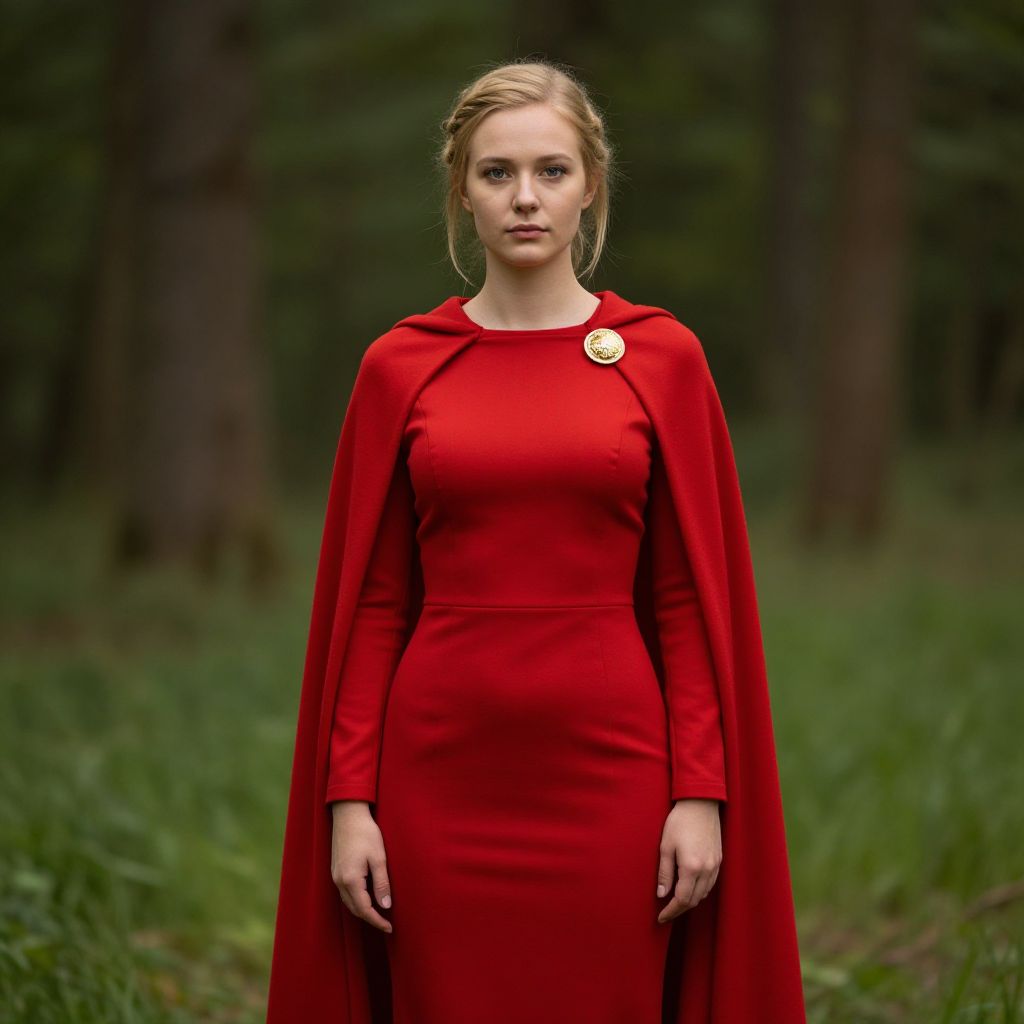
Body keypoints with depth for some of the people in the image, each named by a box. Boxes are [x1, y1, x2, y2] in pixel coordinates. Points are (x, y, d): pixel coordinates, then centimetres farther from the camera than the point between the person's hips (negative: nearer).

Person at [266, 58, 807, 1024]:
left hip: (607, 764, 0)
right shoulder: (400, 365, 3)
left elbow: (686, 598, 2)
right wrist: (348, 798, -1)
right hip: (444, 772, 1)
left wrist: (701, 792, -4)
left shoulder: (657, 356, 2)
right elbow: (371, 603, 4)